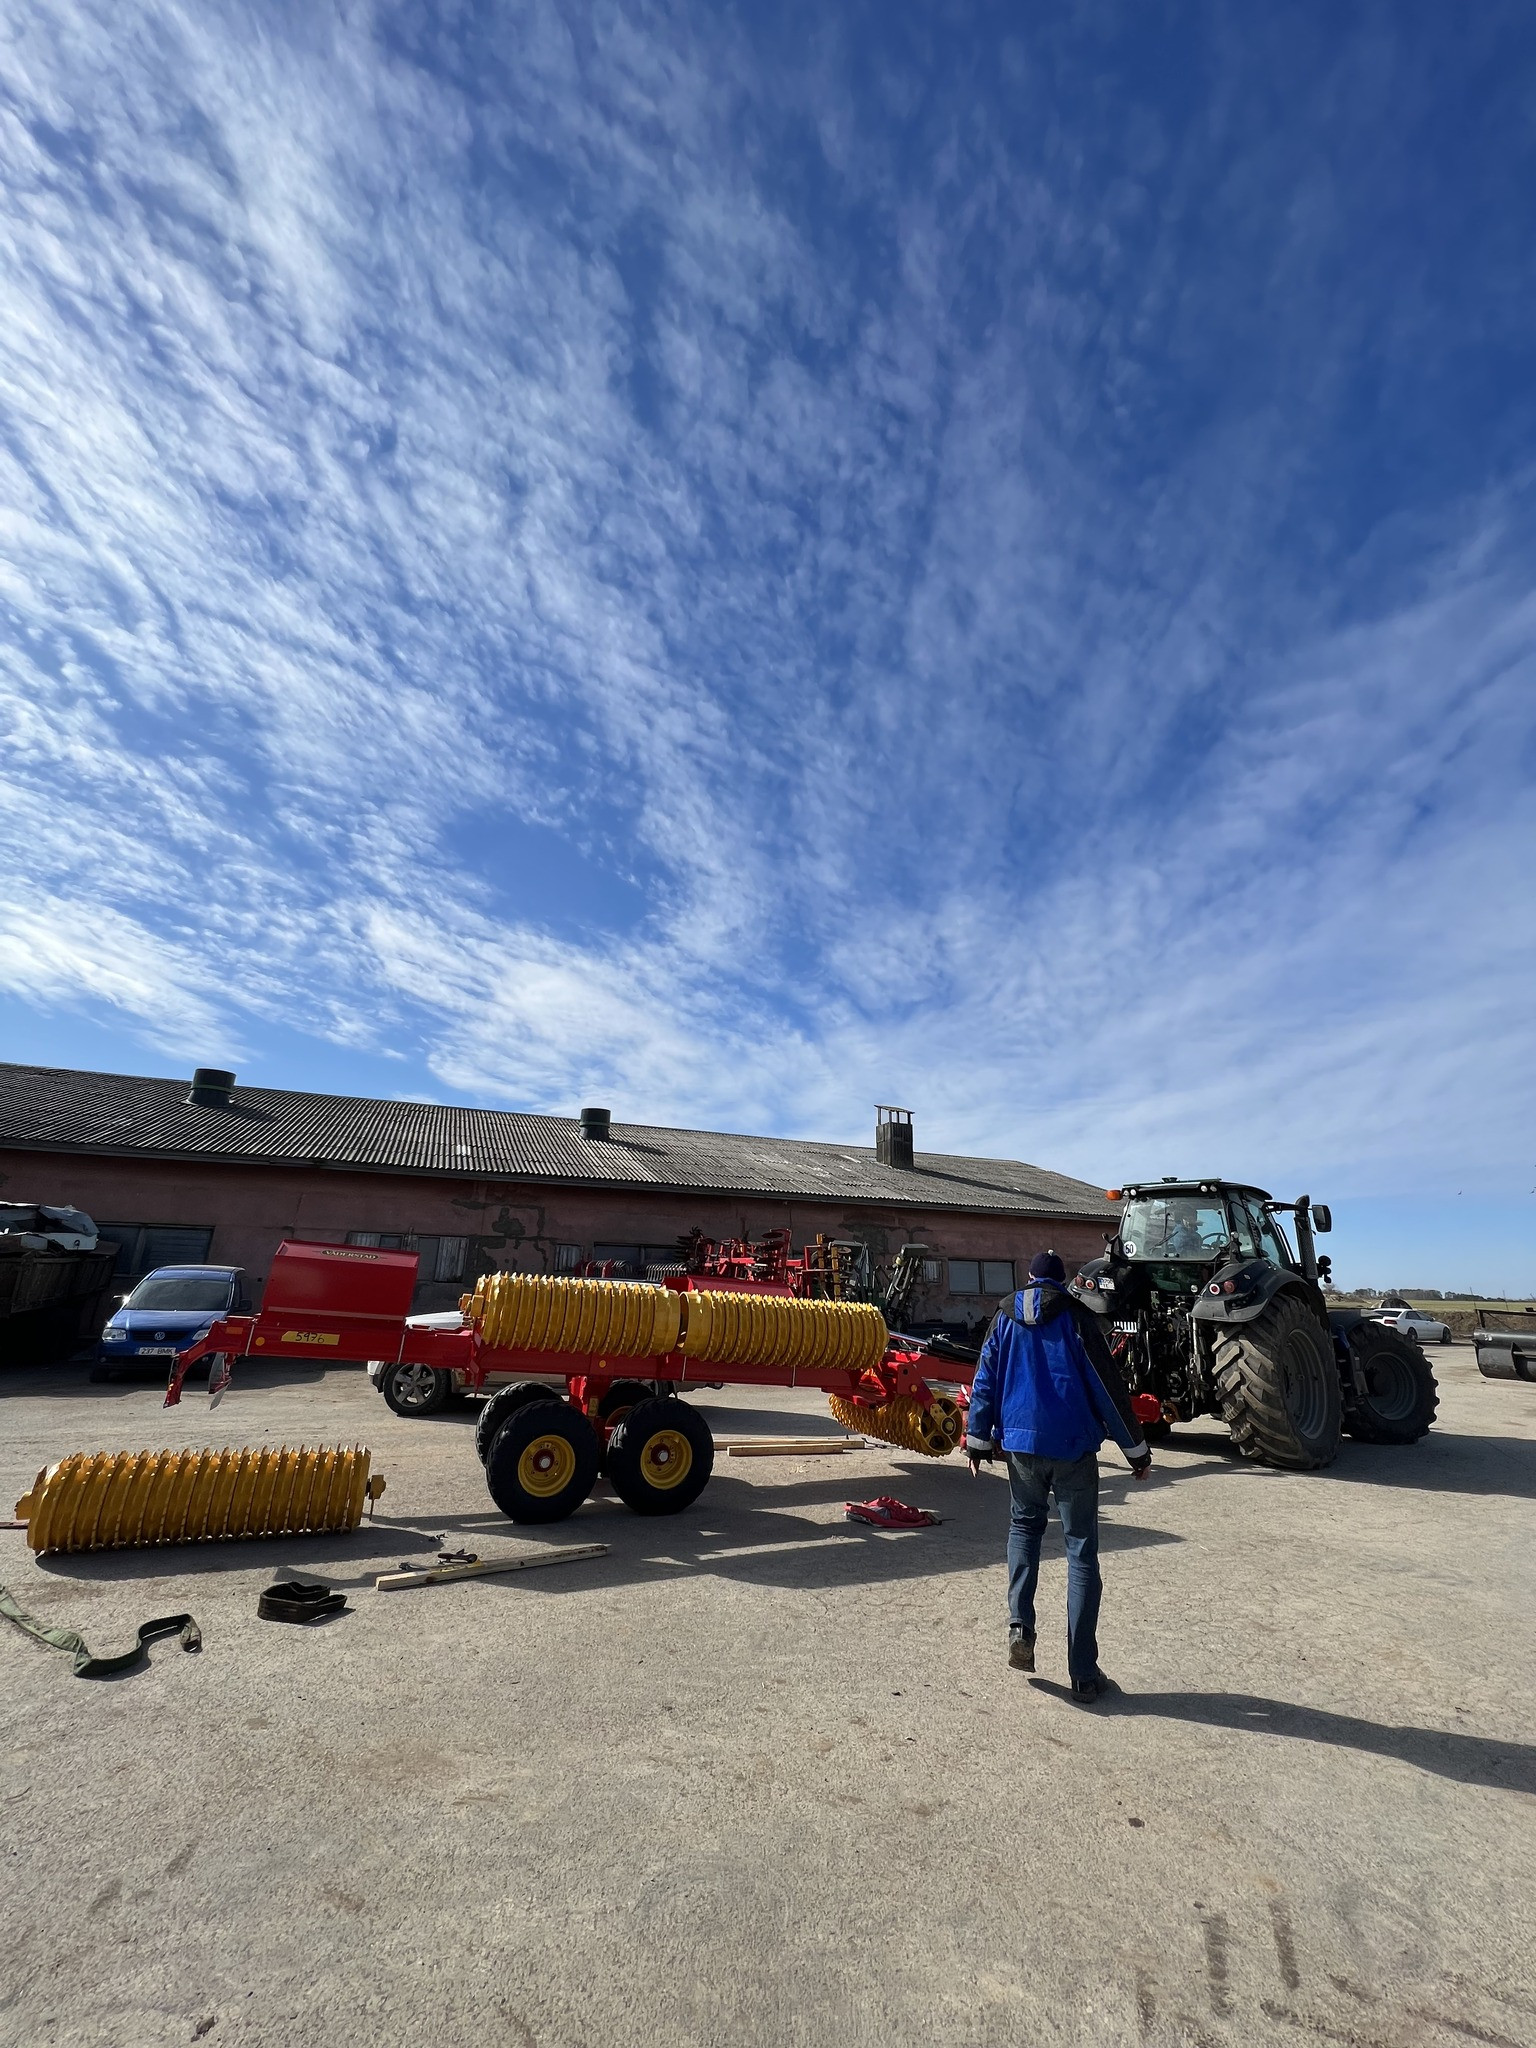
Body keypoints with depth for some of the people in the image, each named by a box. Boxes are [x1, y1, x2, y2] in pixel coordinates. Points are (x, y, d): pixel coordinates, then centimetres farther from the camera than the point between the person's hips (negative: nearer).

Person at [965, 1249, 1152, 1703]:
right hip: (1073, 1446, -2)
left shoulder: (1006, 1316, 5)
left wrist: (977, 1440, 13)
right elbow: (1109, 1387, -4)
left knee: (1024, 1525, 25)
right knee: (1081, 1551, 7)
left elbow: (985, 1380, 5)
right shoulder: (1077, 1317, -4)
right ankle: (1083, 1674, 10)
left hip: (1019, 1442, 3)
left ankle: (1020, 1626, 9)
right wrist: (1137, 1450, 5)